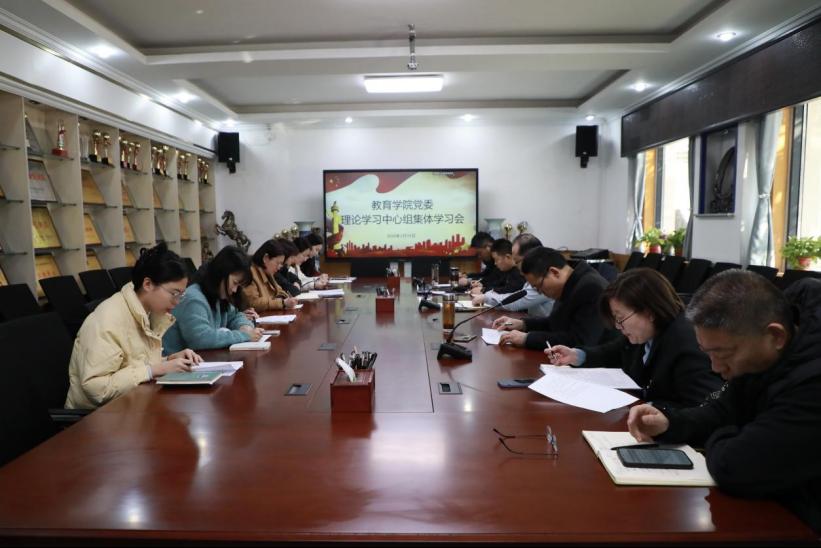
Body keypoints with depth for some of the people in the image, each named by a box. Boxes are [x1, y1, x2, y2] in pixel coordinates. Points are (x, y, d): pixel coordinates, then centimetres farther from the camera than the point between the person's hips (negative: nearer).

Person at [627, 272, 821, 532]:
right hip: (777, 504, 7)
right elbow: (725, 412, 8)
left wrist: (716, 443, -12)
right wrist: (669, 423, -9)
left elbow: (732, 468, -34)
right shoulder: (762, 355, -4)